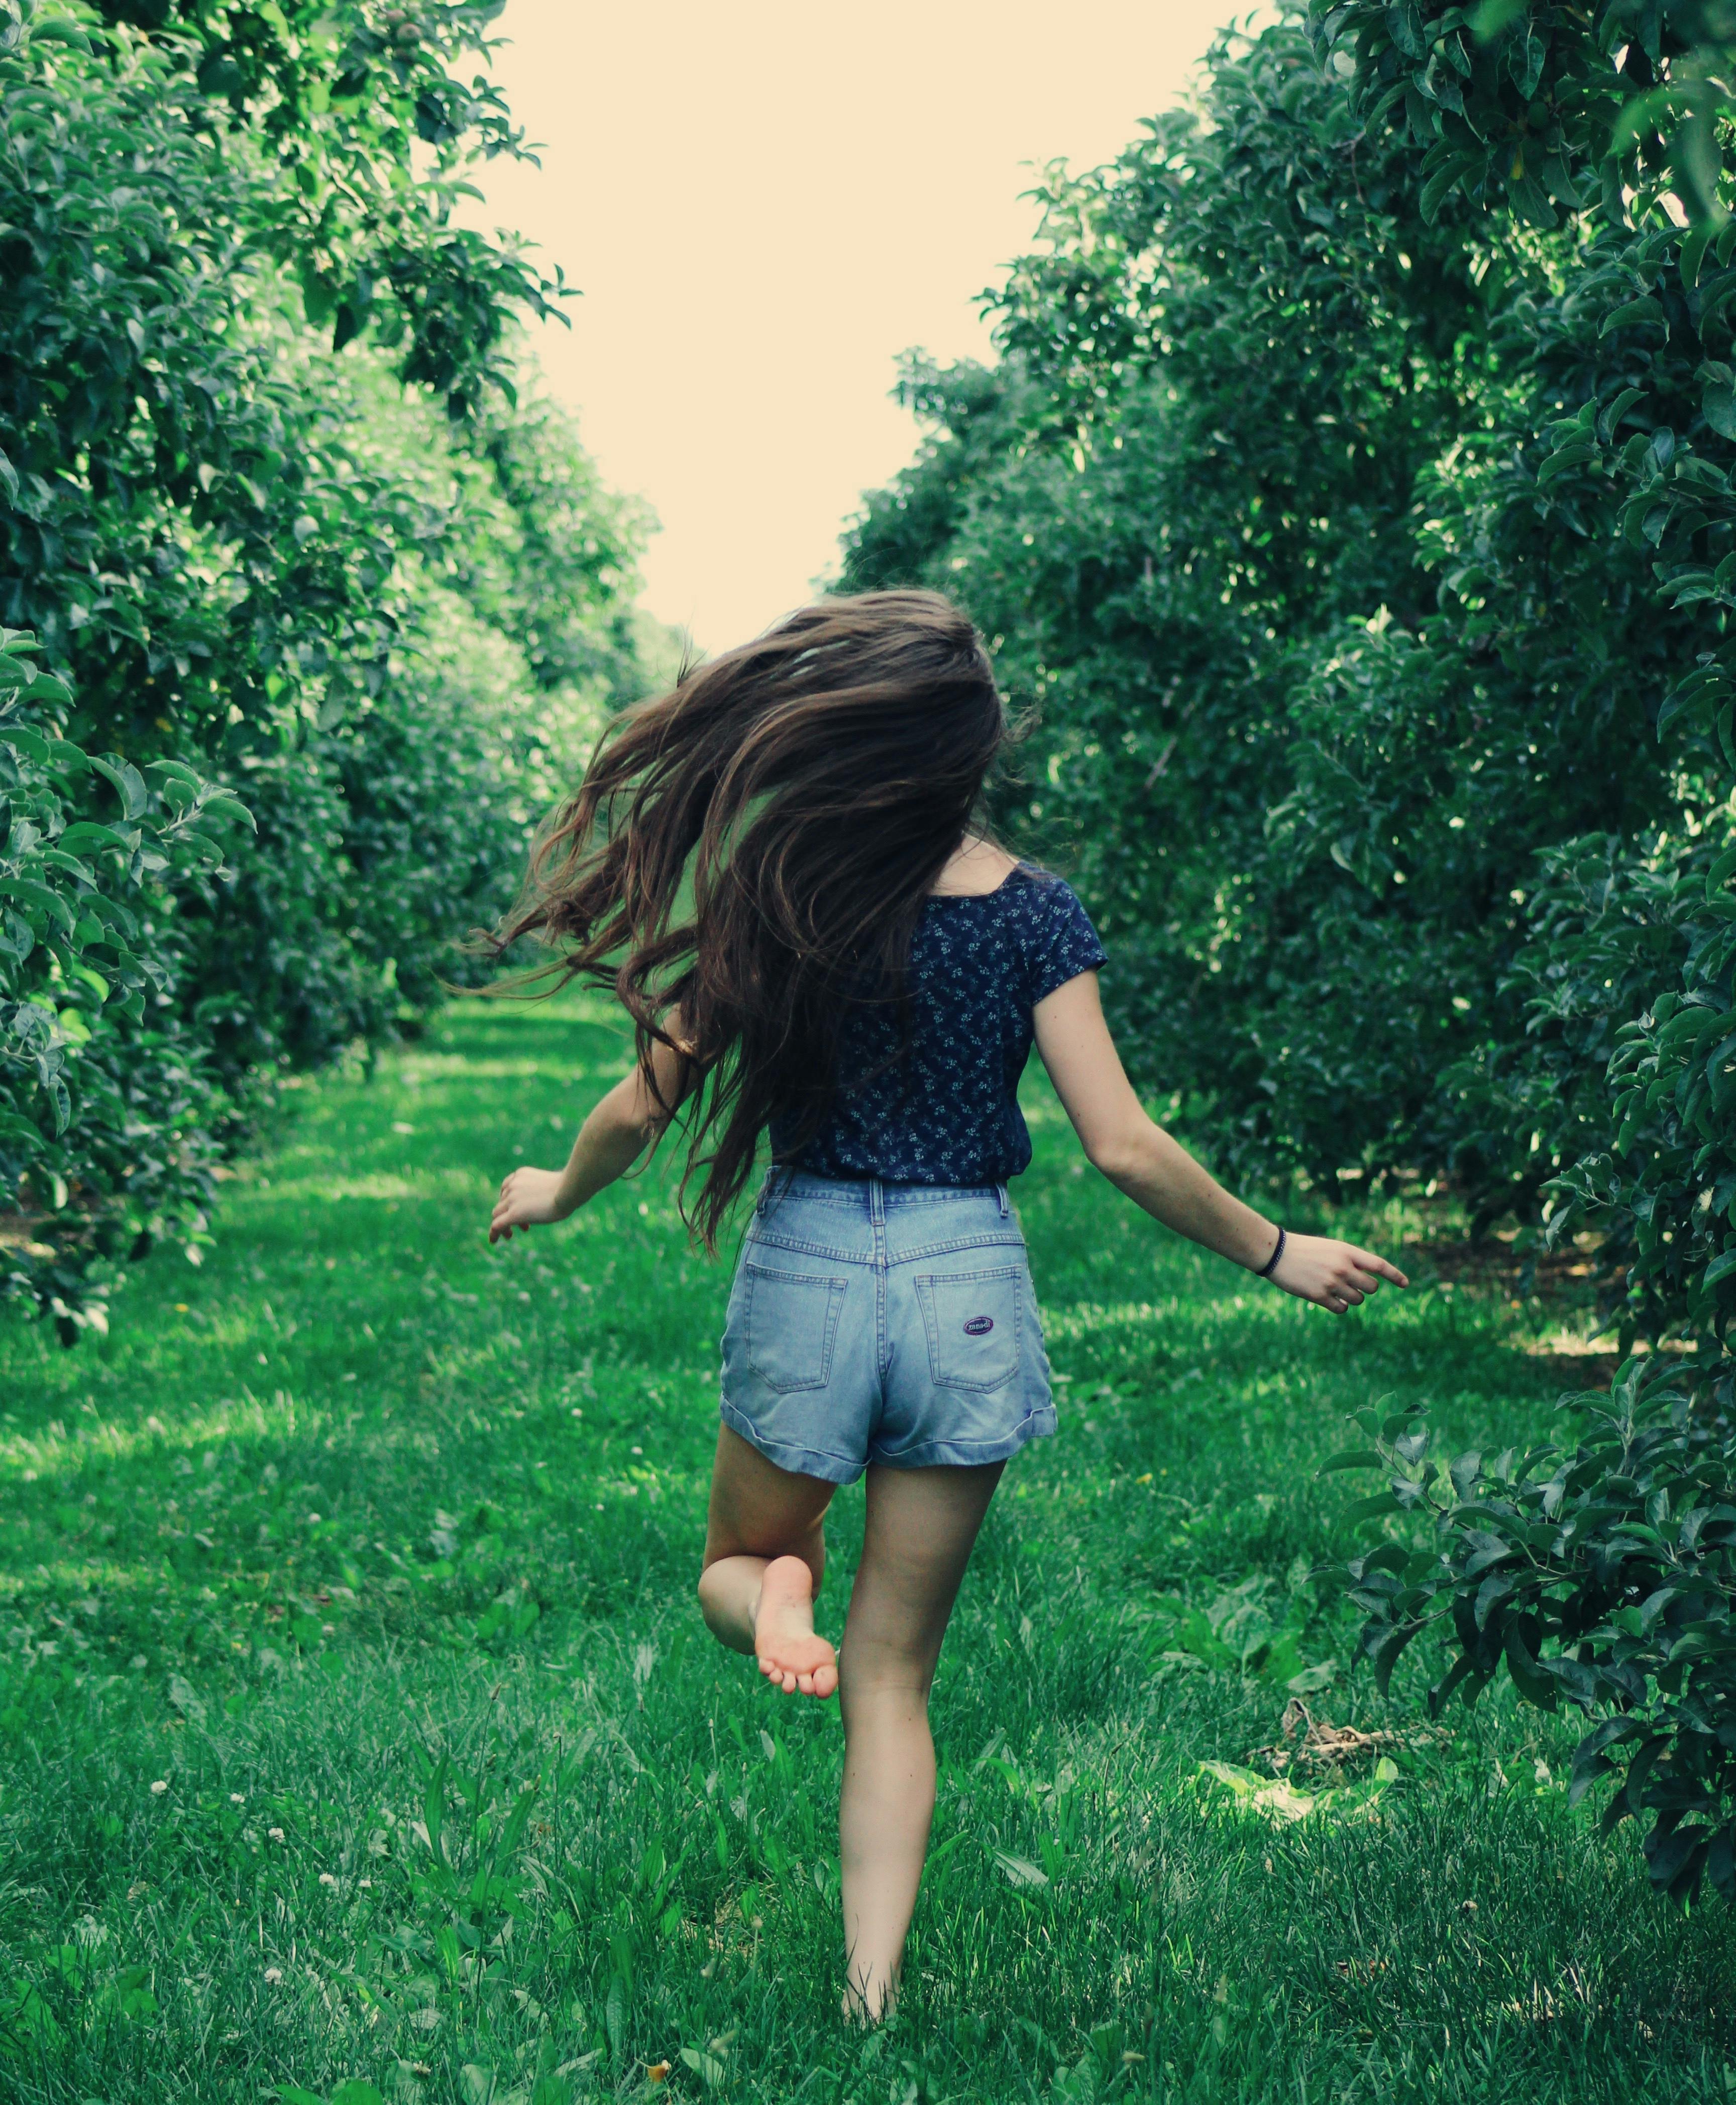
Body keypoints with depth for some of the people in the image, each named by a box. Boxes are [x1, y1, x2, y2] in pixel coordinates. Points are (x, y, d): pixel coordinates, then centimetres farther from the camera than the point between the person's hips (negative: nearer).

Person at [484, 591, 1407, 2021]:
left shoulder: (770, 894, -8)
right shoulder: (1033, 913, -8)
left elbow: (647, 1104, -3)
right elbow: (1124, 1149, -9)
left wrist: (559, 1193, 18)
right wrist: (1276, 1255, 6)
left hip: (806, 1269, -1)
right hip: (965, 1285, 1)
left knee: (736, 1562, 28)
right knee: (895, 1675, 13)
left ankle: (778, 1590, -8)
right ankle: (873, 1999, 6)